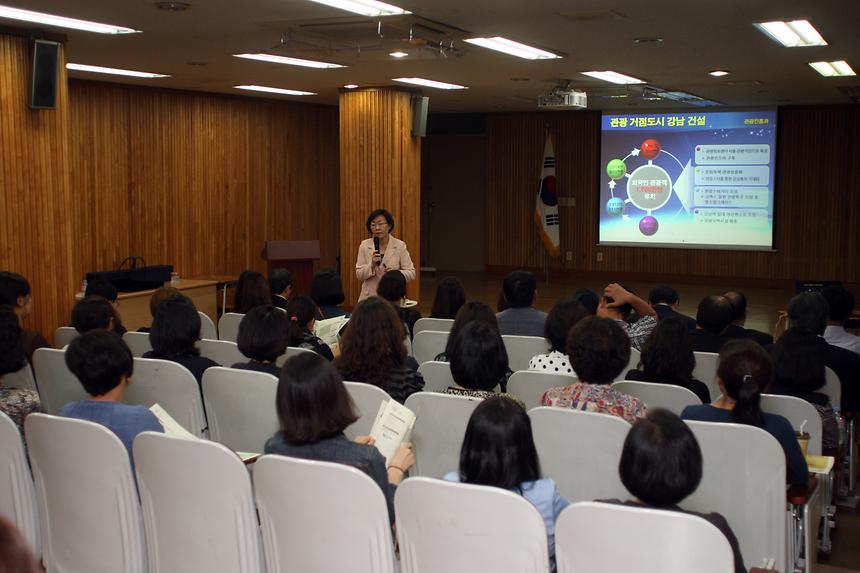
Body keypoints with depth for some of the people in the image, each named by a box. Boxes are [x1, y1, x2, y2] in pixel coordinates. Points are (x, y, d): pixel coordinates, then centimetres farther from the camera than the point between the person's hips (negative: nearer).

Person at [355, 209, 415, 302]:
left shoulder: (400, 246, -3)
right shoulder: (364, 245, 1)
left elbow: (411, 273, -3)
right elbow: (359, 275, 0)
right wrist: (372, 265, -18)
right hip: (369, 298, 1)